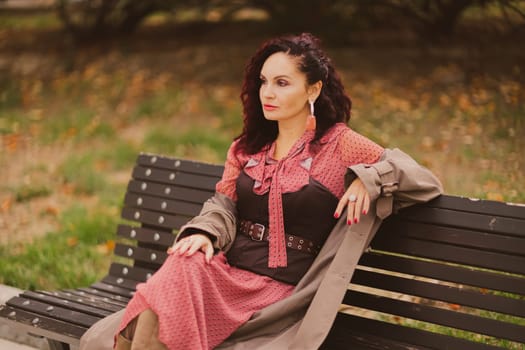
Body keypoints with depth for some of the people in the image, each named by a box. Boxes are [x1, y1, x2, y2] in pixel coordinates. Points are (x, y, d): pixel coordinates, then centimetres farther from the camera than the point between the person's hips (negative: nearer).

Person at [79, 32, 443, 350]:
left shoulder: (339, 144, 2)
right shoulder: (248, 147, 18)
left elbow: (425, 180, 4)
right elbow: (223, 205, 13)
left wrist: (368, 177, -12)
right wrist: (204, 234, -9)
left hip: (279, 288, -5)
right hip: (226, 270, 5)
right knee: (180, 268, -31)